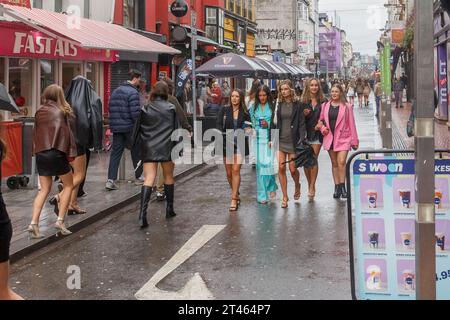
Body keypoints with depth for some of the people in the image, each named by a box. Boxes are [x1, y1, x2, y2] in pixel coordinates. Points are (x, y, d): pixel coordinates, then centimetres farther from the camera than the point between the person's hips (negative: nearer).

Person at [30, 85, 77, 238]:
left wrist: (37, 150, 15)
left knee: (44, 189, 10)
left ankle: (34, 223, -4)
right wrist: (70, 152, 3)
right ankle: (60, 221, 4)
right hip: (57, 153, -4)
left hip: (40, 154, 4)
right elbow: (67, 133, -4)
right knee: (68, 186, 13)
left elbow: (36, 134, 11)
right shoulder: (62, 112, -3)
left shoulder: (39, 113, 9)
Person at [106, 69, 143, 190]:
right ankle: (138, 176, 25)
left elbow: (111, 109, 14)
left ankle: (111, 179, -7)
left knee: (115, 153, 4)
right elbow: (135, 113, -19)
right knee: (136, 151, 12)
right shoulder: (133, 93, -13)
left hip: (116, 127, 6)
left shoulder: (115, 91, 12)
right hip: (130, 127, -6)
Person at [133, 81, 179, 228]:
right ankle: (169, 210, 27)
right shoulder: (171, 108, -2)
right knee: (169, 177, 16)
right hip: (166, 148, -1)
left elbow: (138, 130, 5)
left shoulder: (145, 109, 3)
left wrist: (136, 146, 15)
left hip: (148, 149, 1)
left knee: (148, 179, -5)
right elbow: (176, 129, -2)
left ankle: (142, 214, -20)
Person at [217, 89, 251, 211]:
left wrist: (248, 130, -9)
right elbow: (219, 126, -2)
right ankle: (236, 194, 31)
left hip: (240, 145, -2)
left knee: (236, 170, -14)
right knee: (229, 173, 8)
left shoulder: (245, 113, 4)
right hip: (227, 144, 2)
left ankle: (234, 200, -13)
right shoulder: (224, 111, 4)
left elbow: (248, 128, 14)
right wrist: (222, 134, -21)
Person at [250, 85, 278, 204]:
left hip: (270, 138, -2)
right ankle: (262, 196, 2)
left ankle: (271, 187, 15)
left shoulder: (273, 107, 2)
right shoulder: (254, 108, 12)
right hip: (258, 139, 2)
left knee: (269, 163, -12)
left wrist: (268, 124, -13)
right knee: (259, 165, -2)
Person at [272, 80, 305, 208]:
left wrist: (302, 139, -11)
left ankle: (297, 186, 34)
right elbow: (273, 122, 10)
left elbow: (301, 124, -2)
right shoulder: (278, 105, 8)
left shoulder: (297, 105, 0)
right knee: (281, 168, -4)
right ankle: (285, 197, 6)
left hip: (292, 140, -2)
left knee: (293, 169, 0)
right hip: (280, 140, 2)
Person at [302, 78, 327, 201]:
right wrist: (304, 114, -13)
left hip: (317, 134, -1)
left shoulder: (323, 101, 4)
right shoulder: (303, 102, 5)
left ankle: (312, 186, -4)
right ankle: (310, 185, 19)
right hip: (305, 134, 2)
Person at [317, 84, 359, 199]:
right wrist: (323, 127, -4)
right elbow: (320, 120, 17)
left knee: (341, 162, -15)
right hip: (330, 138, 3)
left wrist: (354, 140, 3)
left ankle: (342, 186, -5)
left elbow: (351, 124, 2)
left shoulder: (347, 107, 0)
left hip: (343, 138, -3)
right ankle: (337, 187, 14)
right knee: (334, 164, 9)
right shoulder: (325, 106, 8)